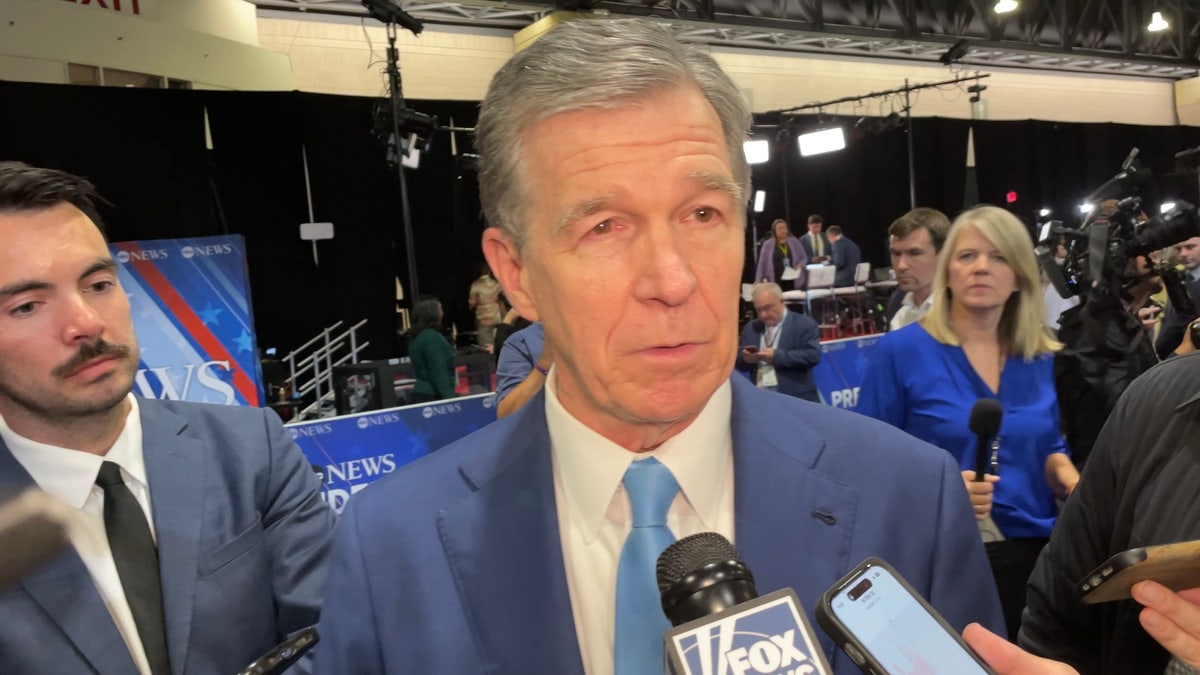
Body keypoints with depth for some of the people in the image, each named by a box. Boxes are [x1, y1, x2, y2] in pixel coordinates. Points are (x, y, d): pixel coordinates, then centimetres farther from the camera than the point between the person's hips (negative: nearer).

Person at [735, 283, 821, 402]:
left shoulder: (804, 324, -2)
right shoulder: (750, 328, 13)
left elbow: (813, 355, -14)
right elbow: (739, 364, 13)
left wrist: (777, 356, -21)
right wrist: (745, 358, -12)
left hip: (796, 401, -4)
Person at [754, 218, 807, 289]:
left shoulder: (795, 242, 9)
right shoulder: (767, 245, 5)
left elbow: (804, 258, 15)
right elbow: (762, 264, 5)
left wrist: (800, 265, -7)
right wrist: (758, 281, -4)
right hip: (776, 283, -2)